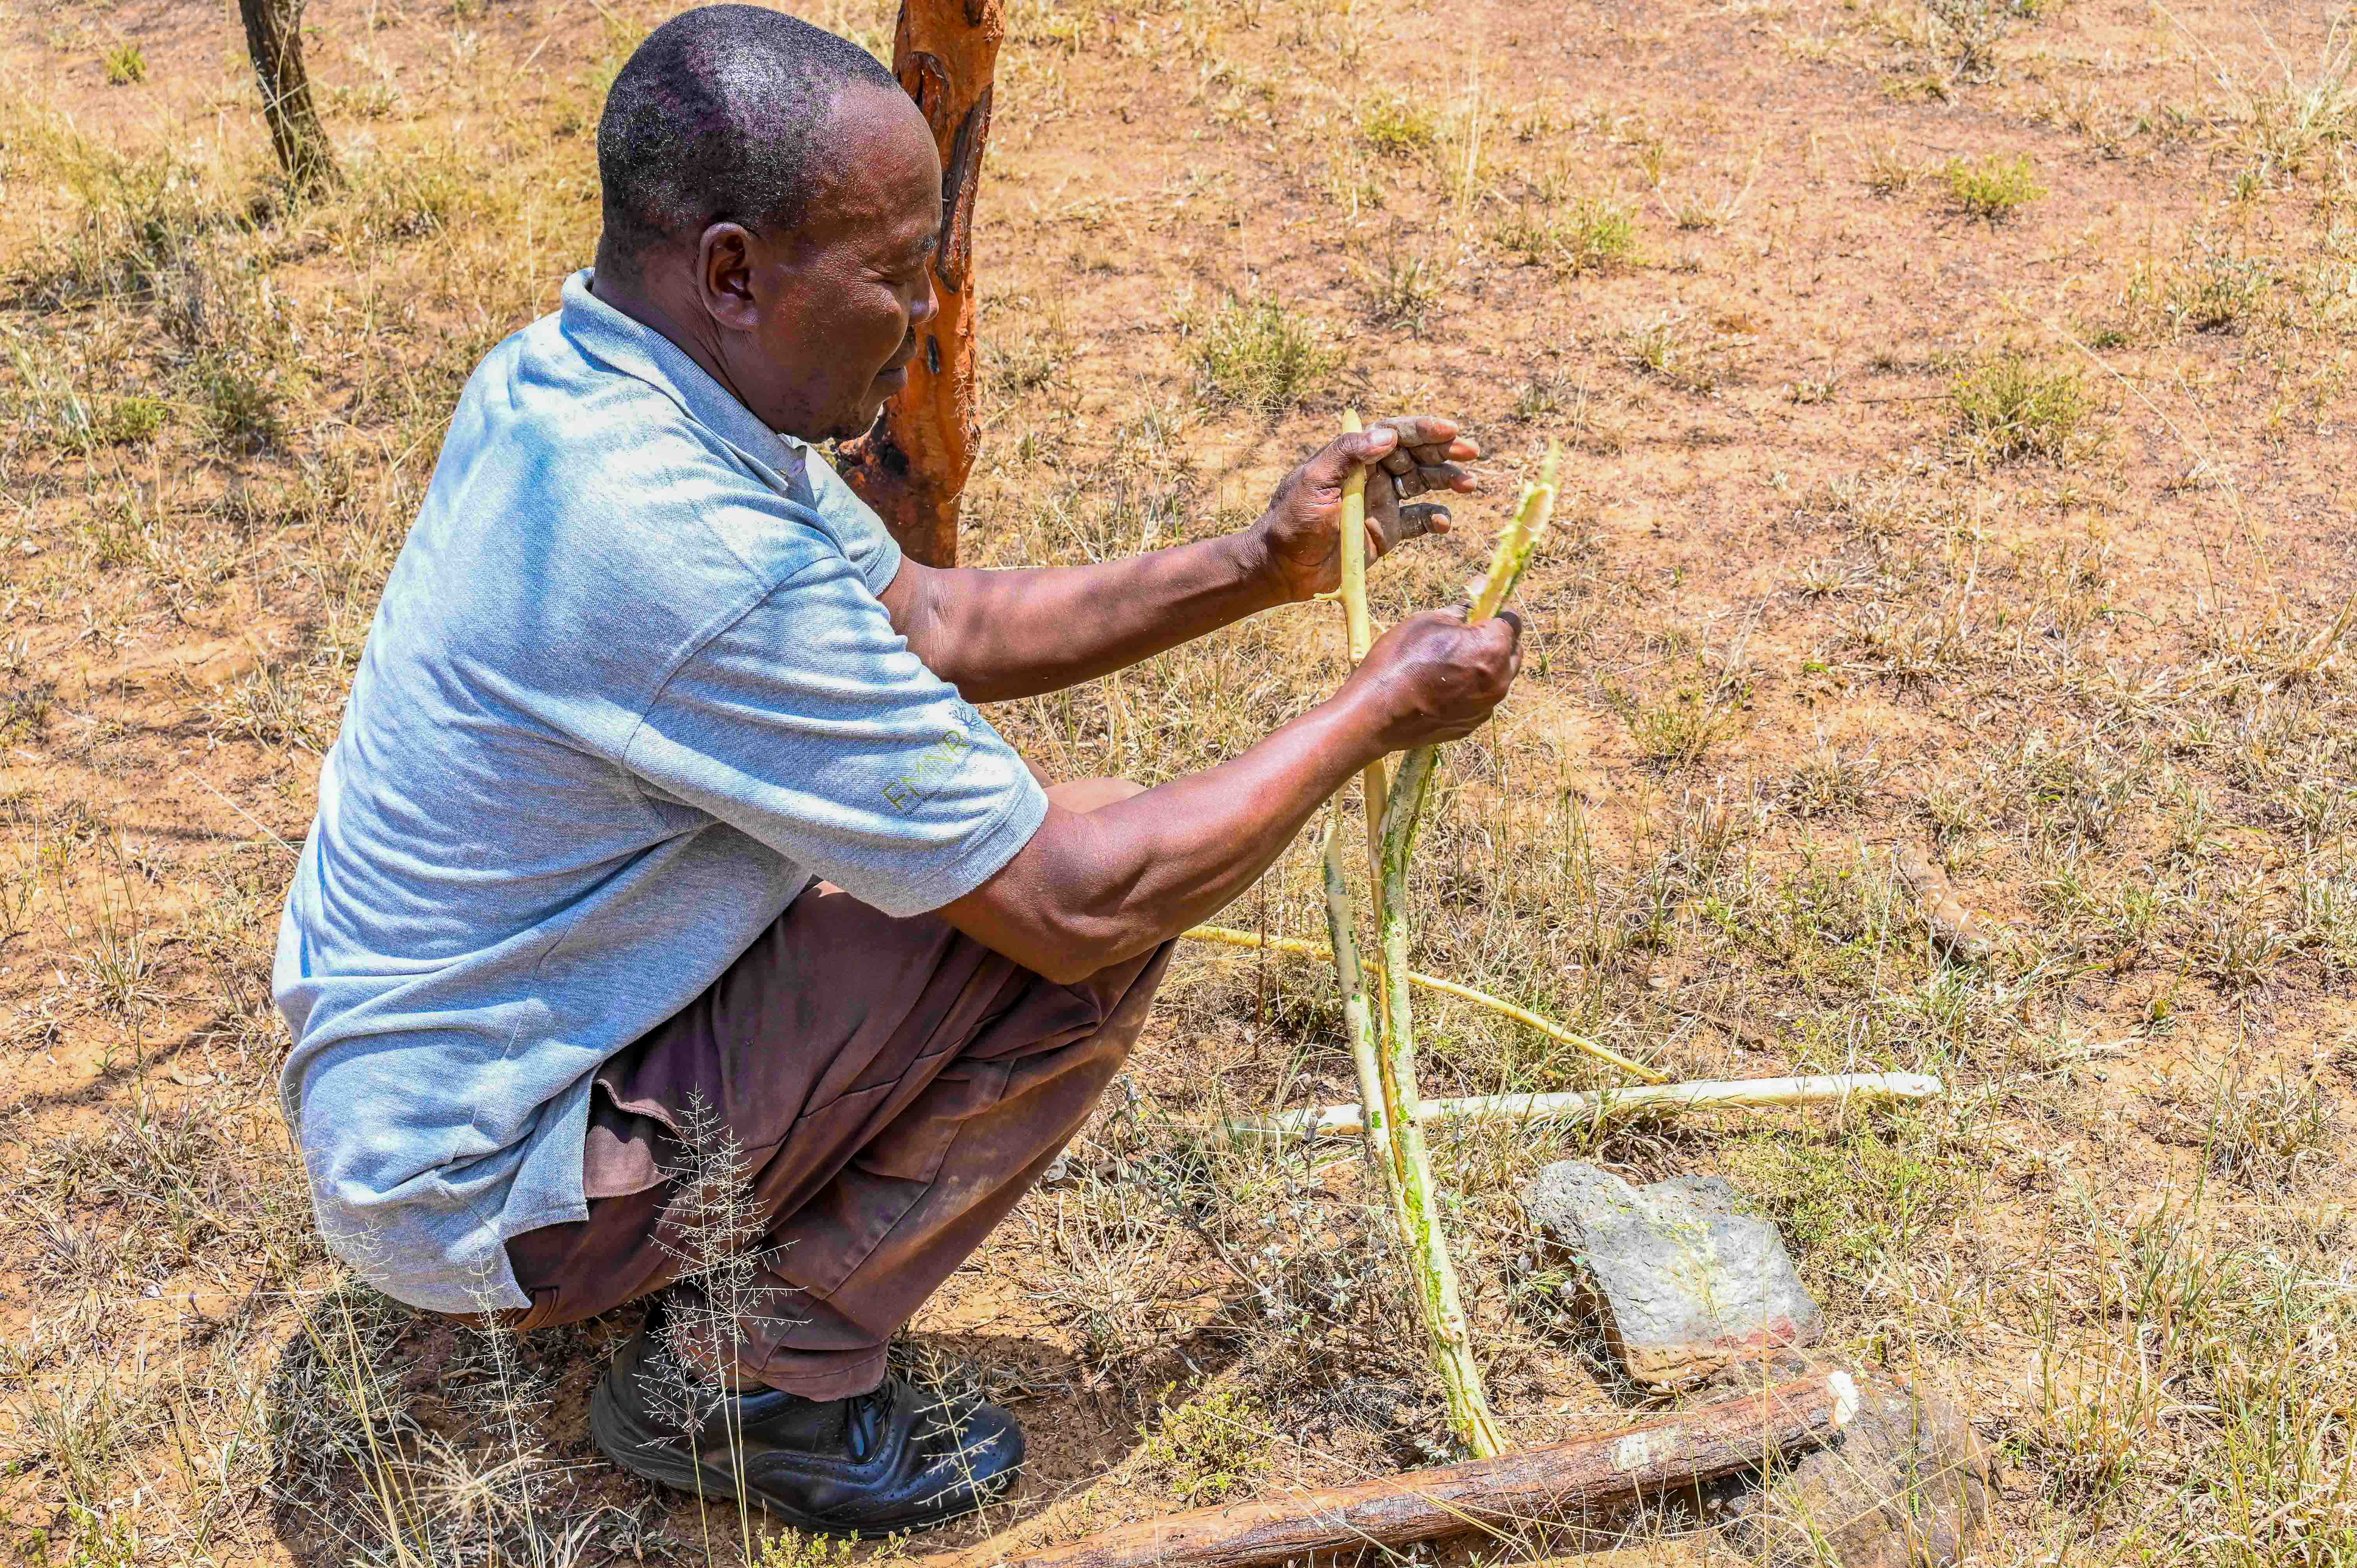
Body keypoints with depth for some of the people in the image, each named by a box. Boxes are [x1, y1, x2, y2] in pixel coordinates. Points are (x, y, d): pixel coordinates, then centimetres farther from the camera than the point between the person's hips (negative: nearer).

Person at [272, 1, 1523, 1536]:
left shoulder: (567, 379, -4)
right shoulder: (688, 547, -33)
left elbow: (930, 620, 7)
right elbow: (1075, 905, -26)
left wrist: (1253, 571, 1)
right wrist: (1384, 708, -14)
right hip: (474, 1187, -9)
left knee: (976, 837, 15)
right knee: (1102, 906, -16)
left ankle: (707, 1251, 17)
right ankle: (758, 1375, -2)